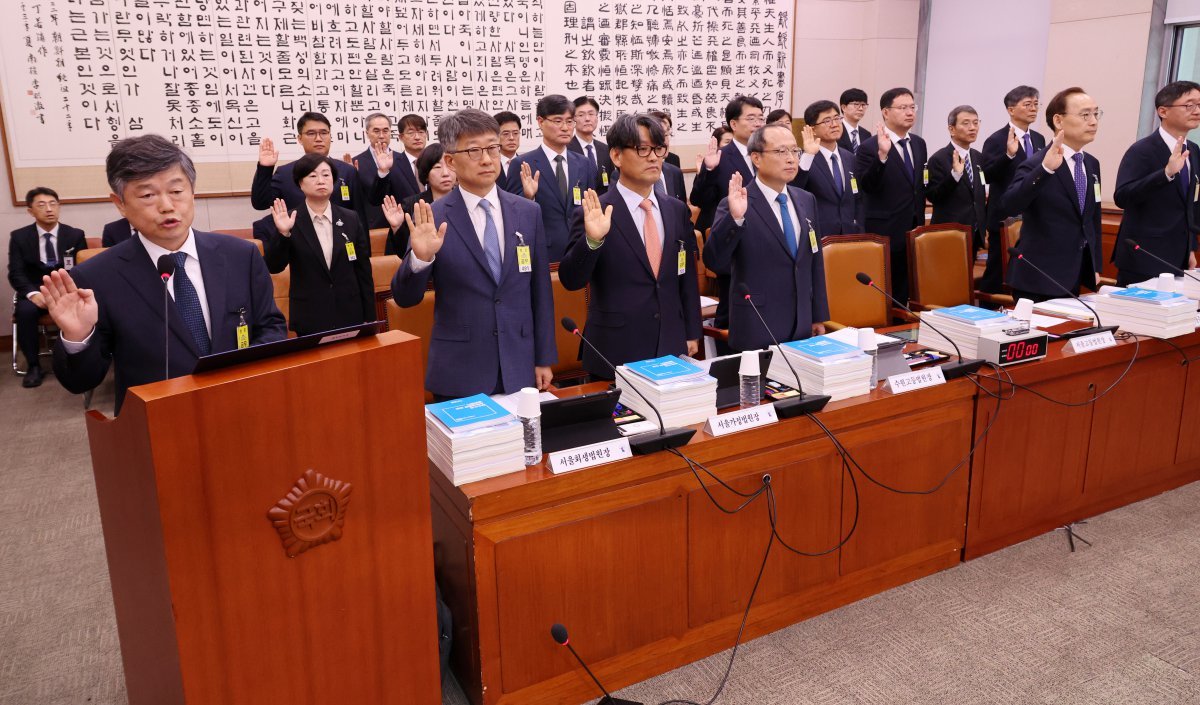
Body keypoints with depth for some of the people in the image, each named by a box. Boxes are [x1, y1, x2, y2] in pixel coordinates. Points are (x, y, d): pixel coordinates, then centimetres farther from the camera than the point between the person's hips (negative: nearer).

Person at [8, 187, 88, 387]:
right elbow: (16, 273, -2)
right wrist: (33, 293, -22)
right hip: (36, 291, 0)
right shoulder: (19, 237, 4)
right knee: (25, 311, -33)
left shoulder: (75, 235, 6)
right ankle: (33, 366, -19)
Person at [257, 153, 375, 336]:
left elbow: (364, 272, 5)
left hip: (350, 317, 2)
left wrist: (369, 319, 3)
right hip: (309, 320, -2)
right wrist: (283, 233, -23)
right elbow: (273, 266, -8)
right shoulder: (289, 221, -2)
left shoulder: (351, 219, 4)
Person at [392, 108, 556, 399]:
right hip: (458, 375, -2)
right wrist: (420, 257, -25)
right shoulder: (431, 219, -6)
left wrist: (544, 359, 8)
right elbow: (405, 298, -6)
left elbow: (540, 292, 7)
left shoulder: (528, 212, 3)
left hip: (520, 371, 3)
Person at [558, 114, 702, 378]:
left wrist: (692, 334, 13)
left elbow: (687, 277, 13)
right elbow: (571, 280, -13)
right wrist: (592, 240, -29)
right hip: (616, 352, -4)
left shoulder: (677, 210, 7)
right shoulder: (595, 214, -8)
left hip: (671, 349, 4)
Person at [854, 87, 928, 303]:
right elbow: (866, 186, -22)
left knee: (905, 293, 11)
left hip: (913, 230, 7)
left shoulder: (919, 144, 12)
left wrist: (920, 221, 19)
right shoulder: (869, 147, -10)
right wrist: (882, 155, -35)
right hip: (885, 233, -6)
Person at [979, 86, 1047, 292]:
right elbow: (988, 175, -19)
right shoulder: (996, 140, -8)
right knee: (998, 272, 0)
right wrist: (1009, 154, -31)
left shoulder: (1039, 139, 13)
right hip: (1005, 219, -6)